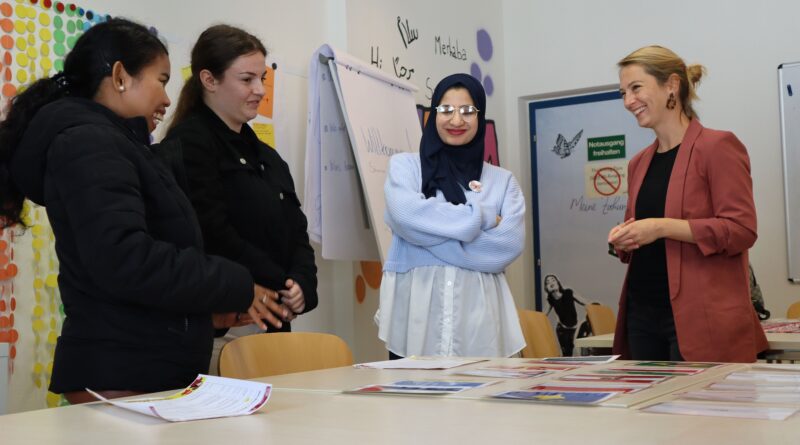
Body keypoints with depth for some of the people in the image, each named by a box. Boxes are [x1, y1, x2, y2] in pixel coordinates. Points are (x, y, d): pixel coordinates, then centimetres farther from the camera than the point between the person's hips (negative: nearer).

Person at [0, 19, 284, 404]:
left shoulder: (108, 145, 20)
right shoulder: (89, 143, -12)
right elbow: (125, 262, -25)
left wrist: (201, 306, 12)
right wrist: (235, 288, -16)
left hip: (151, 370, 9)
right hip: (119, 376, -9)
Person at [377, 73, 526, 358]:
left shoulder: (502, 180, 12)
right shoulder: (404, 165, 9)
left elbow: (511, 243, -3)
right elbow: (405, 214, -11)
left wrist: (432, 234, -7)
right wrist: (481, 218, -5)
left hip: (478, 316, 1)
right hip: (416, 309, -1)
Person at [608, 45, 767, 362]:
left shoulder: (717, 147, -5)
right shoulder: (639, 163, 15)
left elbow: (741, 229, -12)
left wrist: (663, 227, -19)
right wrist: (622, 240, 1)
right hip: (642, 314, 6)